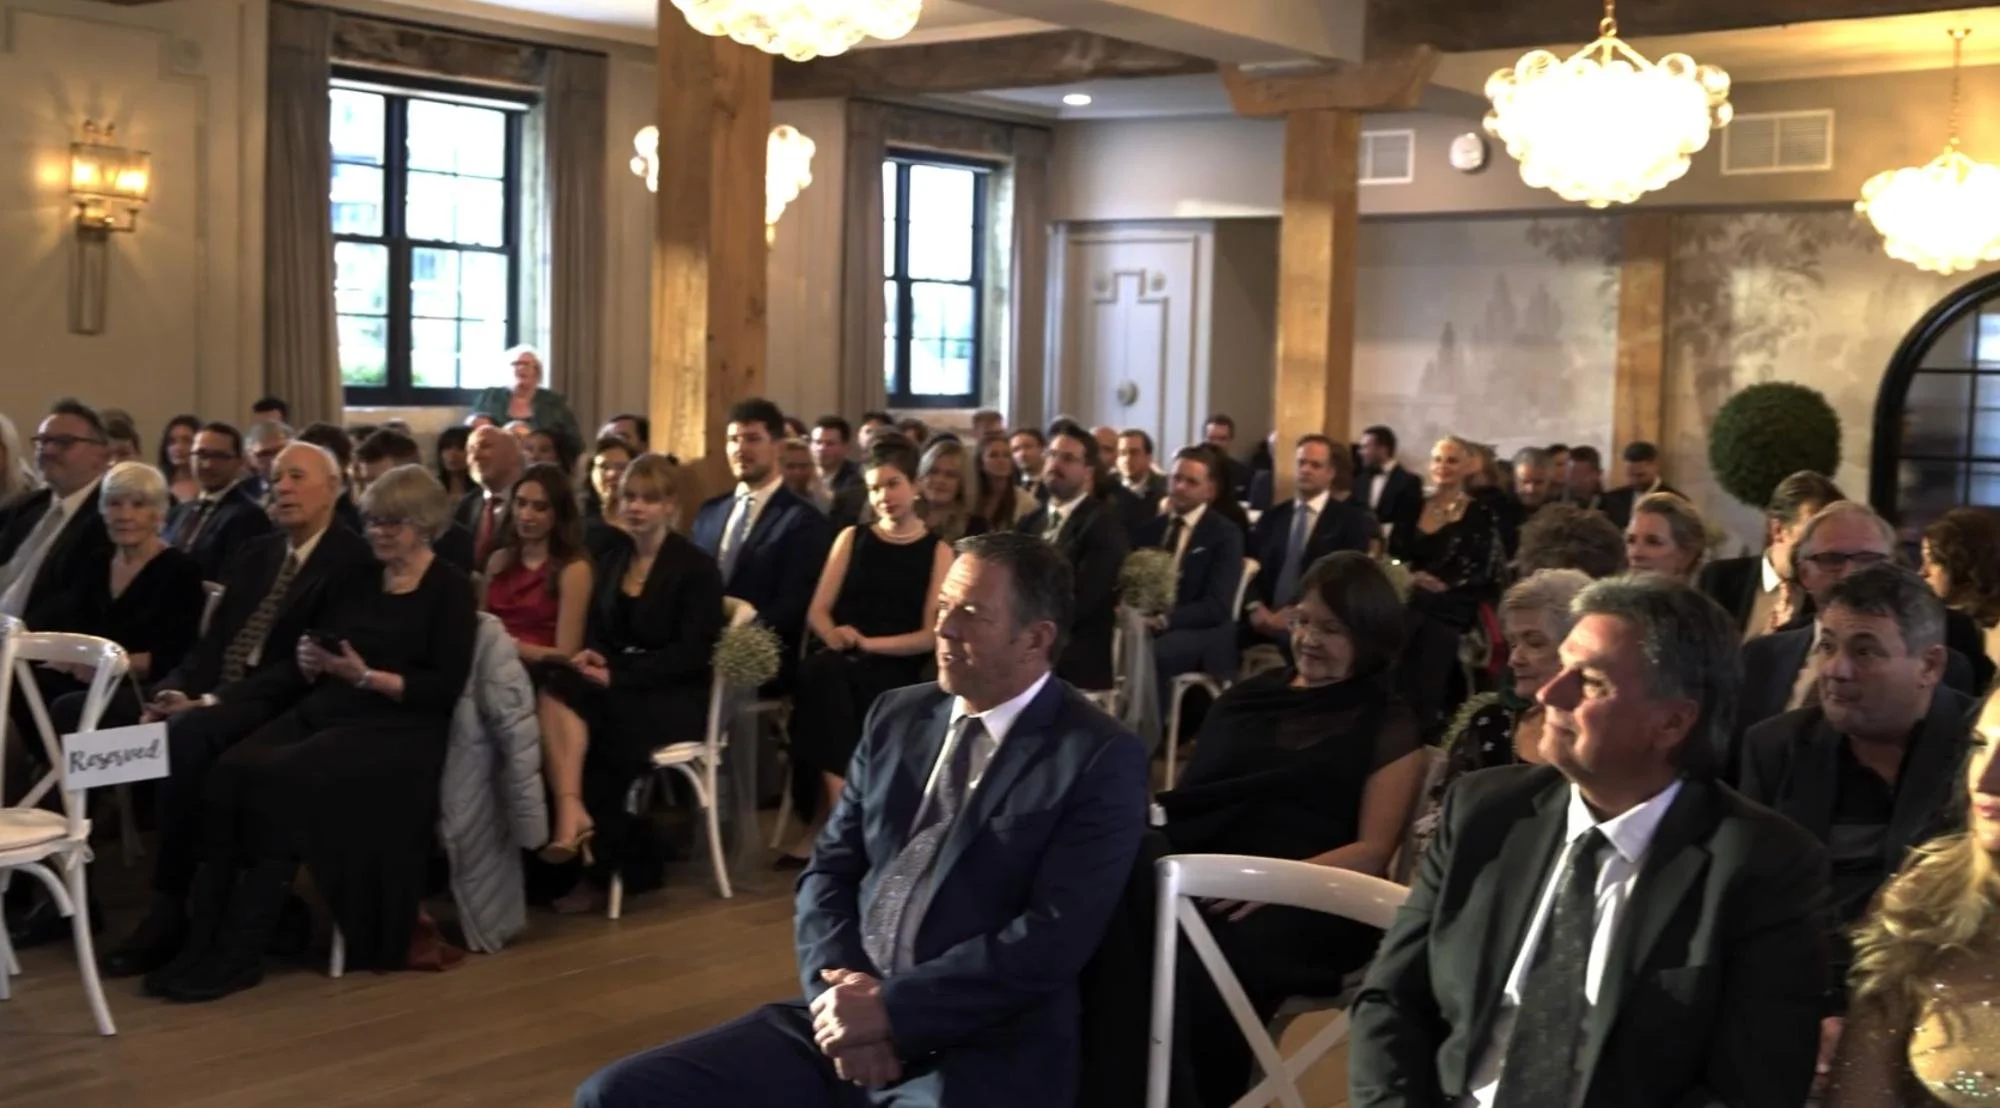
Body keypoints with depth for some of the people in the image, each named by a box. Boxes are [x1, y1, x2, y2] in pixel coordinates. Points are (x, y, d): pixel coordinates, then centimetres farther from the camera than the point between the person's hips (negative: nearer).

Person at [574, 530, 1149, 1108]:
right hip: (846, 1019, 6)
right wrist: (840, 992, -7)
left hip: (981, 1059, -6)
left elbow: (1053, 938, -14)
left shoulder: (1101, 759, -6)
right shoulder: (897, 717, 12)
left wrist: (890, 1007, -15)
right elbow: (829, 868, 12)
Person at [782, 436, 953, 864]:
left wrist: (868, 643, -14)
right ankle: (841, 806, -38)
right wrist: (837, 638, -12)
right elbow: (817, 611, 11)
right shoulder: (852, 538, 16)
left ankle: (828, 822, -32)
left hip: (895, 669, -2)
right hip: (842, 662, 2)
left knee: (828, 681, -36)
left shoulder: (937, 551, 8)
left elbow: (933, 635, -1)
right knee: (820, 673, -37)